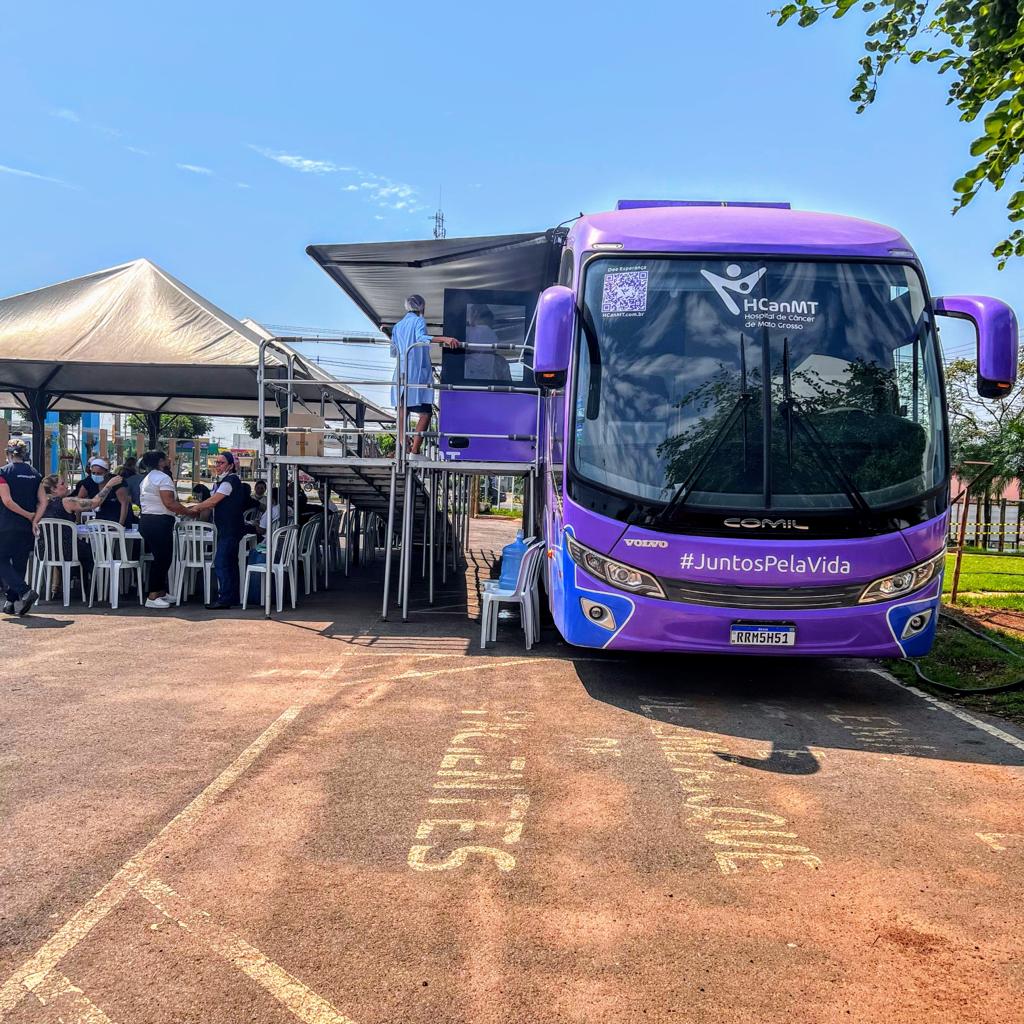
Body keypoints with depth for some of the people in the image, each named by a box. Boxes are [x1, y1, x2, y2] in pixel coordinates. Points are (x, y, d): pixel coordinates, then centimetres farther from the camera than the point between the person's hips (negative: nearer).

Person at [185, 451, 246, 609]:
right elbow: (215, 503, 20)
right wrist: (199, 509, 7)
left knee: (221, 563, -11)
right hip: (227, 529, 10)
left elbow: (213, 501, -16)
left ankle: (224, 599, -9)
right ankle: (234, 597, 18)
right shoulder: (221, 481, 18)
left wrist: (196, 508, -5)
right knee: (230, 562, 13)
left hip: (230, 529, -10)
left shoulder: (231, 480, -14)